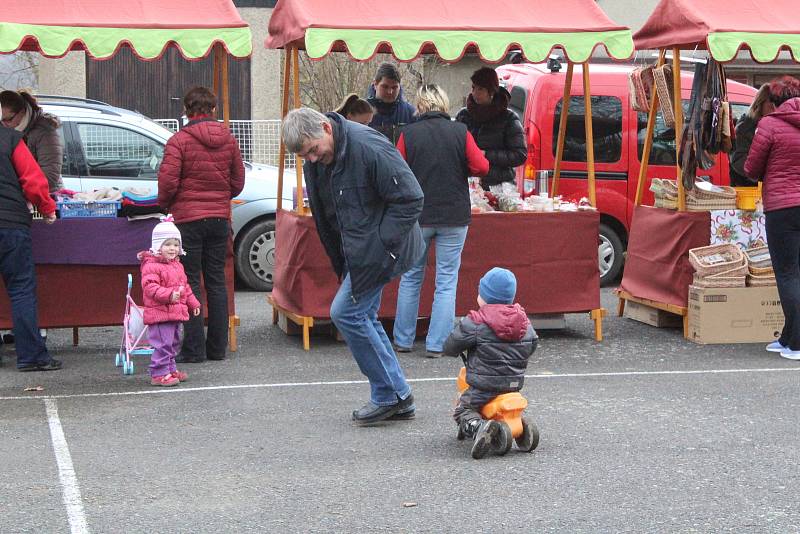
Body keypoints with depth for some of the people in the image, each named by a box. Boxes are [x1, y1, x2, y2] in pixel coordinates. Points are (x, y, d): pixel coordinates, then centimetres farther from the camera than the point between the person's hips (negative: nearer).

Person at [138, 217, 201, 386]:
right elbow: (150, 287, -25)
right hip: (160, 313, -9)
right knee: (162, 344, -10)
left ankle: (170, 369, 29)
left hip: (176, 313, 9)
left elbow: (185, 286, 26)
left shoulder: (177, 265, 16)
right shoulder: (151, 266, -14)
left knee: (174, 343, 17)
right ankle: (159, 374, -6)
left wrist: (193, 303, 27)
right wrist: (169, 295, -34)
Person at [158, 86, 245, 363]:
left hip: (188, 218, -4)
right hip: (220, 218, 4)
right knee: (216, 282, 11)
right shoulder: (228, 139, 5)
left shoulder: (179, 140, -10)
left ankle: (193, 349, 0)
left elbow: (168, 181, -14)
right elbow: (238, 182, 9)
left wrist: (165, 204, 5)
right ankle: (217, 348, 14)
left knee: (189, 283, 1)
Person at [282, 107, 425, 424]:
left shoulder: (370, 148, -24)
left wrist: (380, 243, -21)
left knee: (345, 312, -10)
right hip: (357, 253, 9)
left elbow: (411, 199, -22)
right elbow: (324, 219, 16)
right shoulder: (315, 164, 3)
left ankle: (390, 394, 1)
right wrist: (341, 264, 12)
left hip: (382, 249, -9)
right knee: (363, 317, 10)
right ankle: (397, 400, 19)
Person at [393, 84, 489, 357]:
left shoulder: (409, 133, -5)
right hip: (454, 217, 0)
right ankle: (436, 344, 2)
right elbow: (481, 167, -5)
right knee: (446, 281, 5)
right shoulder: (460, 132, -4)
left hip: (417, 217, 1)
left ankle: (403, 341, 19)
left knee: (411, 278, 14)